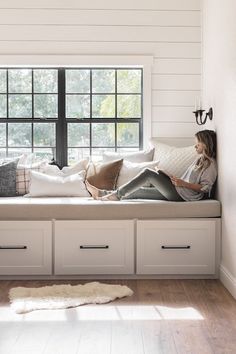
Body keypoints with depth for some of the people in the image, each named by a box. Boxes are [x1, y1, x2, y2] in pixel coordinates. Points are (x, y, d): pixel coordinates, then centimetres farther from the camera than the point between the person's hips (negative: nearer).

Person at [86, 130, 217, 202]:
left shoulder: (211, 164, -3)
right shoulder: (200, 160, 25)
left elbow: (205, 188, -13)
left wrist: (183, 183, -18)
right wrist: (169, 177, 13)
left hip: (183, 195, -9)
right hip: (176, 192, 9)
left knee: (148, 172, -15)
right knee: (138, 191, 3)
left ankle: (117, 194, -8)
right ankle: (102, 194, 4)